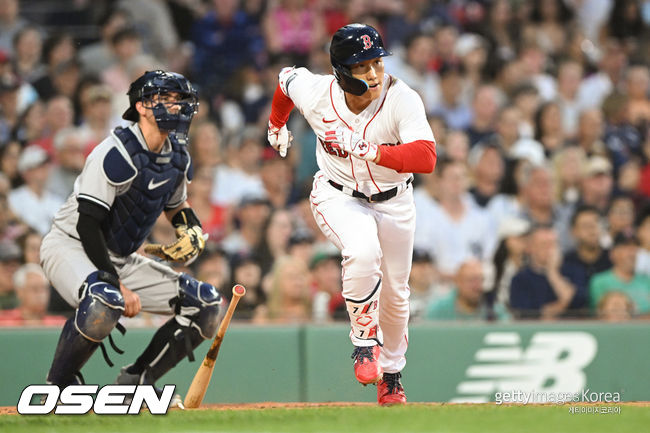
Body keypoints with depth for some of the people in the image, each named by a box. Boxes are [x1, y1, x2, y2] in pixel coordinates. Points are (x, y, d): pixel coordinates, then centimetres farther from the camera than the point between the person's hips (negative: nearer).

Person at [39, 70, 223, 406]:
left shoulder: (177, 155, 5)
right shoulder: (116, 153, -22)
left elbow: (175, 205, 23)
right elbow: (87, 224, -25)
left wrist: (192, 231, -1)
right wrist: (118, 285, -28)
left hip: (121, 259, 9)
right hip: (71, 248, -9)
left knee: (206, 304, 1)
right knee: (105, 301, -40)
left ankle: (135, 381, 7)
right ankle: (58, 386, -19)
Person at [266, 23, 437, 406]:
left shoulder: (403, 100, -30)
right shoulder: (315, 93, -23)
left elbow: (426, 158, -42)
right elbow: (288, 78, 2)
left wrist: (369, 150, -53)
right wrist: (277, 125, 20)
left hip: (392, 201, 1)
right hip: (338, 197, -1)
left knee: (395, 294, 12)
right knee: (363, 251, -33)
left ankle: (391, 375, 38)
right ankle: (365, 340, -11)